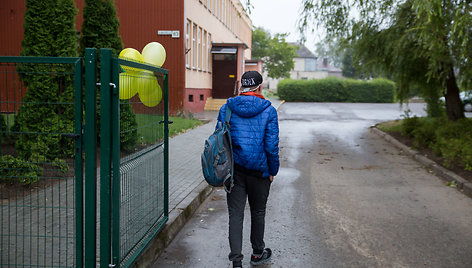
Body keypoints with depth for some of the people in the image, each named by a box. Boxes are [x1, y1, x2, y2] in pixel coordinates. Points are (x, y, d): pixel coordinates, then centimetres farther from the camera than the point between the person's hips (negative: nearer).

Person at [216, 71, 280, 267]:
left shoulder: (226, 109, 0)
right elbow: (272, 145, -8)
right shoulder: (268, 111, -6)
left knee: (235, 214, 4)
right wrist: (273, 171, 3)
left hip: (234, 170, 1)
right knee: (258, 212, 16)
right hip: (259, 170, -1)